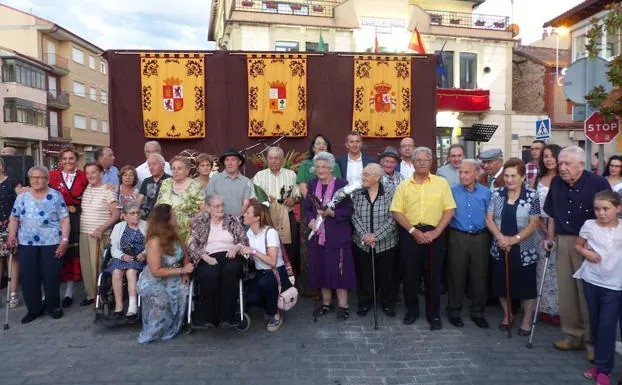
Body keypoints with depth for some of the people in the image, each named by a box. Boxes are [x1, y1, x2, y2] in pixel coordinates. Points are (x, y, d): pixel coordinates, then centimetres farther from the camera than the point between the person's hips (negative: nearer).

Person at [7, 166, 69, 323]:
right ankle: (34, 309, 18)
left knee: (51, 275, 1)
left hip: (51, 243, -3)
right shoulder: (22, 197, 9)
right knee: (27, 276, 3)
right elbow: (14, 218, 13)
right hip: (26, 243, 3)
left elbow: (64, 219, -4)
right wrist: (11, 235, -2)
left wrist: (64, 240, -11)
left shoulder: (55, 196, -1)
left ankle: (53, 306, 19)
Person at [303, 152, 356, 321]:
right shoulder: (313, 184, 10)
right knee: (321, 270, 11)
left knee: (339, 270, 0)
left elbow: (348, 211, -7)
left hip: (337, 236, -4)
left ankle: (343, 306, 12)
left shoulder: (342, 184, -5)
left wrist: (331, 213, -21)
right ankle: (326, 302, 27)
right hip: (317, 235, 5)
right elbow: (306, 207, 11)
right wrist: (311, 219, -8)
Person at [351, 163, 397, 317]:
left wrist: (376, 235, -18)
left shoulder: (390, 193, -7)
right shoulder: (357, 193, 2)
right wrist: (364, 235, -16)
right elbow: (355, 216, -3)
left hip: (386, 243, -2)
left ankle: (387, 303, 30)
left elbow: (392, 218, -12)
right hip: (361, 243, 2)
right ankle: (365, 302, 29)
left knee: (385, 275, 10)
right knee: (363, 274, 10)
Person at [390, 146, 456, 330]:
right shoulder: (403, 185, 4)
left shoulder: (441, 183, 3)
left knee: (433, 275, 5)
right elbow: (397, 211, -1)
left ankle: (434, 314, 19)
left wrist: (436, 232, -11)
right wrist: (413, 231, -11)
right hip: (410, 234, 1)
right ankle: (411, 310, 23)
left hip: (434, 234, 0)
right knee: (410, 273, 7)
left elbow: (449, 209, -1)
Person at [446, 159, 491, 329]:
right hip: (458, 237, -1)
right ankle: (454, 311, 18)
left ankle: (477, 312, 22)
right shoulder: (453, 192, 1)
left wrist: (489, 237, 1)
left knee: (479, 276, 7)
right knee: (456, 275, 4)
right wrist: (448, 232, -5)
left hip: (480, 238, 1)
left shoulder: (486, 193, 4)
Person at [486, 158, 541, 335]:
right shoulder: (496, 194, 2)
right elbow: (489, 219, -1)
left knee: (526, 285, 7)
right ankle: (507, 315, 35)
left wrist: (514, 239, -19)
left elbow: (533, 224, -9)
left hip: (524, 250, -3)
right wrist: (500, 237, -16)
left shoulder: (532, 196, -6)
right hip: (500, 249, 3)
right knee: (502, 284, 13)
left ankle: (527, 320, 26)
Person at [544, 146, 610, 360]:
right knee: (566, 292, 12)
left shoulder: (598, 183, -12)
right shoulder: (556, 183, 5)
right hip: (563, 242, 5)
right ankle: (574, 336, 27)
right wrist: (550, 237, 10)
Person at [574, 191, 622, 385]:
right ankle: (600, 362, 29)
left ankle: (603, 369, 9)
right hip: (591, 280, 2)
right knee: (595, 324, 13)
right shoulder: (589, 225, -1)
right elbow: (577, 245, 11)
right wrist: (586, 253, -8)